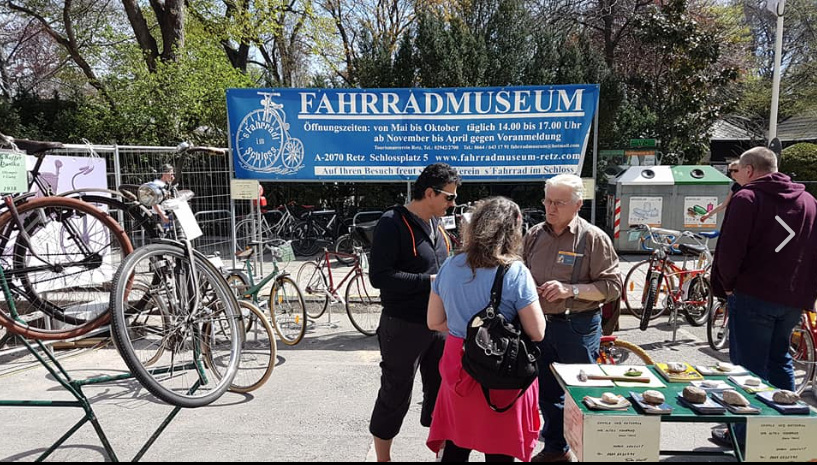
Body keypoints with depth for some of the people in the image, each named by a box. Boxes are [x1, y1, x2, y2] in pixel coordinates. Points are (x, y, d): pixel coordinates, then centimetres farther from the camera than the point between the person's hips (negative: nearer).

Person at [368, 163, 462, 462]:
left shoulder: (435, 224, 8)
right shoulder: (393, 223, -16)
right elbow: (379, 276, -23)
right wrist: (429, 281, -23)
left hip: (439, 324, 7)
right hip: (404, 326, -7)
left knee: (441, 392, 17)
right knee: (395, 398, 9)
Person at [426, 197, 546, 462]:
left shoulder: (451, 266, -3)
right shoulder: (516, 273, -17)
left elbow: (435, 322, 4)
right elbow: (537, 333, -12)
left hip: (458, 367, 4)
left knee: (455, 446, 20)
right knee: (498, 450, 16)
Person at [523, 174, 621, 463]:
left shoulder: (593, 238, -8)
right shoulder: (534, 235, 6)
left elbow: (612, 286, -10)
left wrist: (571, 290, -21)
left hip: (578, 327, -5)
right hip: (540, 323, 5)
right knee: (547, 392, 16)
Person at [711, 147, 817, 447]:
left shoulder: (747, 198, -9)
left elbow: (730, 249, -16)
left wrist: (727, 284, -2)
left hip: (754, 295, -7)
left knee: (748, 367, 2)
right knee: (779, 360, 21)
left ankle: (746, 435, 10)